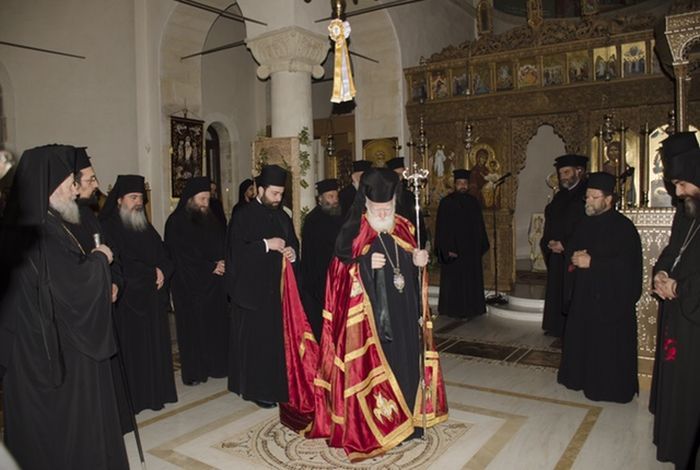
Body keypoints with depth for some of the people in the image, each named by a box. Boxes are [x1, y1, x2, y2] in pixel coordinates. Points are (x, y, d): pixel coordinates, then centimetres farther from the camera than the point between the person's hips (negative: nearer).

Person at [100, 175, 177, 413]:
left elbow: (163, 257, 13)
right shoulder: (108, 228, -8)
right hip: (128, 300, -6)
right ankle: (135, 396, 10)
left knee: (155, 346, 9)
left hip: (152, 297, 7)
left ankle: (156, 392, 20)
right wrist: (152, 273, -10)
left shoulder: (145, 226, 14)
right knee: (133, 348, -1)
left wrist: (162, 272, -8)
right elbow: (120, 265, -15)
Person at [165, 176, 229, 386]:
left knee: (216, 325, 5)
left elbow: (222, 246, 12)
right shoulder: (176, 223, -6)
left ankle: (217, 365, 17)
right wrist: (210, 267, -10)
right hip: (190, 285, -5)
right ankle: (194, 372, 11)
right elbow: (183, 257, -10)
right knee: (194, 327, 1)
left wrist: (222, 263, -9)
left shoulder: (211, 219, 10)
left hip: (214, 284, 5)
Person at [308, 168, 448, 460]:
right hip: (369, 313, -5)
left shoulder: (403, 228, 9)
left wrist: (419, 261, -5)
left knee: (404, 360, 10)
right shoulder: (353, 231, -6)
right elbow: (338, 270, -8)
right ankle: (372, 424, 13)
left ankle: (406, 418, 26)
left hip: (402, 312, 5)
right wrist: (366, 265, -21)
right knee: (372, 364, -1)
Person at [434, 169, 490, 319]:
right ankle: (453, 309, 11)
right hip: (453, 248, -5)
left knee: (471, 280, 10)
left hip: (471, 249, 5)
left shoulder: (473, 202, 8)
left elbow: (480, 226, 13)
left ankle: (470, 308, 21)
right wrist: (447, 249, -16)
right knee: (453, 281, 2)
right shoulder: (446, 202, -6)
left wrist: (481, 246, 7)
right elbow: (441, 227, -9)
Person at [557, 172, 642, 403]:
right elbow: (570, 248, 16)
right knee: (580, 337, 14)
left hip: (611, 297, -7)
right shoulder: (585, 224, 10)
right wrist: (574, 257, -7)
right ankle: (581, 377, 29)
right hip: (583, 294, 8)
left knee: (608, 345, -1)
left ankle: (611, 388, 13)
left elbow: (627, 264, -20)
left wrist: (592, 262, -21)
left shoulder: (623, 227, -13)